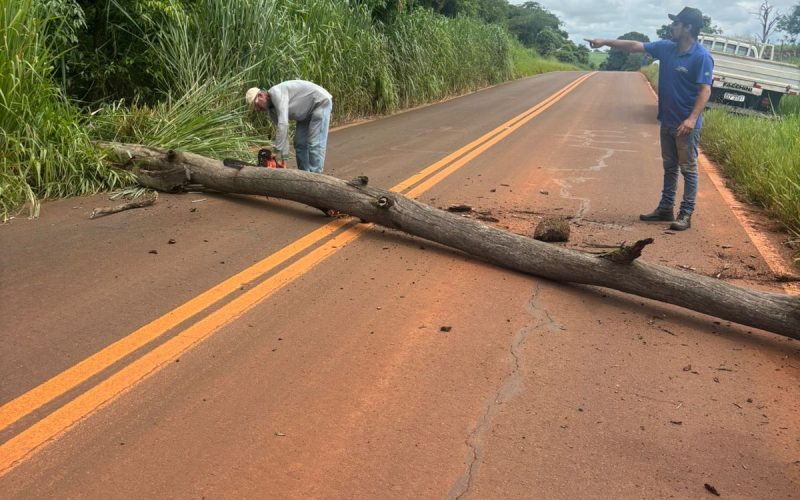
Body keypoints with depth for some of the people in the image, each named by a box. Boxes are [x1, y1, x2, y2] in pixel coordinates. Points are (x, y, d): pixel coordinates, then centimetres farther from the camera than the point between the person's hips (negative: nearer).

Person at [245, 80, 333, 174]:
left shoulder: (276, 93, -26)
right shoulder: (272, 110, 3)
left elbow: (283, 124, -34)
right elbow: (282, 131, 3)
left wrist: (278, 153, -32)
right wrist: (283, 159, -4)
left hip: (321, 102, -10)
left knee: (315, 144, -14)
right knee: (300, 144, 8)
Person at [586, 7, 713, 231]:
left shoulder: (701, 56, -16)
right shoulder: (666, 47, 5)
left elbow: (705, 90, -20)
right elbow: (635, 46, 12)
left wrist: (692, 119, -30)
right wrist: (606, 42, 12)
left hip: (686, 124, -7)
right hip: (667, 122, 7)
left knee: (688, 170, 0)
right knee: (669, 167, 15)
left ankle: (686, 214, 6)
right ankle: (665, 208, 24)